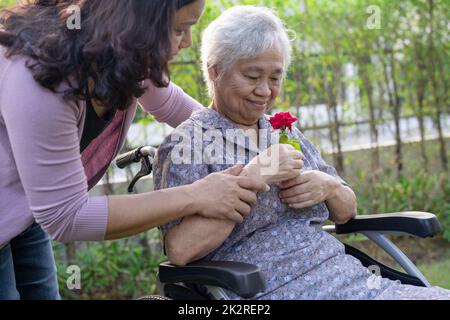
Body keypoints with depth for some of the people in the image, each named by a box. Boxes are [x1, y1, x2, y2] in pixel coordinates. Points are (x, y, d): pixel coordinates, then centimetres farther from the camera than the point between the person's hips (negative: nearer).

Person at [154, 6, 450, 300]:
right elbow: (180, 249, -17)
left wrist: (329, 187, -2)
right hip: (270, 292, -7)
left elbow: (346, 212, 20)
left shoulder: (286, 133, 16)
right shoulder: (187, 142, -4)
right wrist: (251, 178, -19)